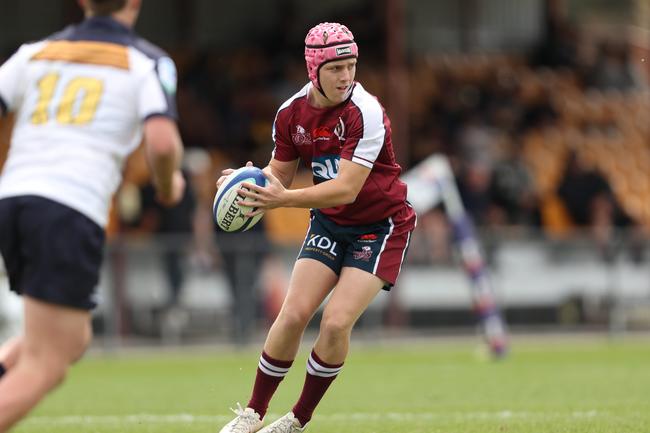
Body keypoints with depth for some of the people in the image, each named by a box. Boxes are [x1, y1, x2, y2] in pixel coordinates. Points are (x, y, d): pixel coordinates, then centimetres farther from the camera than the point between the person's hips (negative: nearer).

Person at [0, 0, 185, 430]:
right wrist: (168, 185, 12)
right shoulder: (148, 62, 6)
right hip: (71, 214, -6)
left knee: (73, 339, 23)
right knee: (44, 367, -4)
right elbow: (163, 143, -9)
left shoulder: (35, 53, 19)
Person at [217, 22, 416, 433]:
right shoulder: (291, 113, -7)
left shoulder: (366, 113, -26)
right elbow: (280, 175, 1)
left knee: (337, 322, -16)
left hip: (381, 225, -5)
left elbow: (347, 189, -31)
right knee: (294, 314, -10)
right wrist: (248, 184, -22)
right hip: (330, 222, 5)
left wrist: (285, 198, -42)